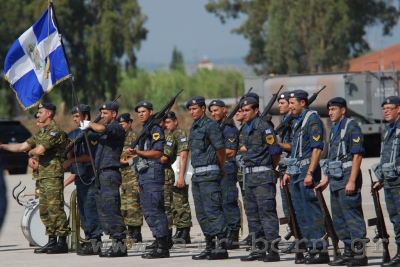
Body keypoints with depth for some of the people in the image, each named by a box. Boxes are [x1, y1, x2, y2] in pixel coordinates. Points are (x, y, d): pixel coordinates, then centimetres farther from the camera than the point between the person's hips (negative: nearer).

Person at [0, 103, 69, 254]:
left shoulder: (54, 130, -12)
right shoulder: (43, 132, 20)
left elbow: (39, 150, -21)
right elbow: (22, 147, 19)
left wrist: (31, 152, 1)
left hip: (53, 175, -10)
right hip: (43, 176, 10)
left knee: (55, 208, -11)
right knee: (44, 210, 11)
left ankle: (62, 242, -11)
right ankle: (52, 240, 15)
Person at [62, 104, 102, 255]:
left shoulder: (92, 133, -10)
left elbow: (91, 156, -17)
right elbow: (71, 156, 17)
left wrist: (72, 160, -16)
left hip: (90, 179, -9)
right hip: (80, 179, 9)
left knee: (90, 210, -11)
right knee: (83, 211, 11)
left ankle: (95, 243, -11)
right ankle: (89, 240, 16)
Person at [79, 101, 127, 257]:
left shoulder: (117, 128, -9)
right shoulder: (106, 130, 20)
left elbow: (100, 128, -28)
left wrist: (89, 124, -10)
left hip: (110, 174, -10)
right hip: (101, 174, 10)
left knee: (111, 210, -12)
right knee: (103, 211, 9)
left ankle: (119, 246, -12)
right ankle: (116, 243, 11)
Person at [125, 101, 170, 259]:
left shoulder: (156, 130, -7)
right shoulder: (144, 131, 22)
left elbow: (157, 153, -17)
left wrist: (137, 152, -21)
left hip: (154, 173, -10)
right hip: (144, 175, 10)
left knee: (154, 210, -13)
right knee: (147, 210, 9)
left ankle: (162, 247, -15)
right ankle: (160, 245, 11)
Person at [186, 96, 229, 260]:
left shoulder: (210, 125, -10)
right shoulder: (194, 127, 16)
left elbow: (220, 148, -12)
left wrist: (221, 169, 0)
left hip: (209, 174, -9)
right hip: (197, 175, 9)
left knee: (213, 210, -11)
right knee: (201, 212, 10)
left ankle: (221, 247, -11)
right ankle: (210, 246, 15)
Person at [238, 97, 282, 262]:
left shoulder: (263, 127, -12)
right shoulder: (245, 129, 14)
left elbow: (275, 150, -13)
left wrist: (272, 169, 0)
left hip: (263, 176, -9)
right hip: (250, 175, 9)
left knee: (267, 212, -10)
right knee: (252, 213, 11)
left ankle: (273, 250, -11)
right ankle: (259, 249, 17)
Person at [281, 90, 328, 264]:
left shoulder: (312, 119, -9)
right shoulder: (297, 122, 19)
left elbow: (317, 148, -17)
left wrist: (310, 173, -22)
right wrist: (288, 172, 21)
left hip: (307, 171, -10)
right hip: (296, 173, 10)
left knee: (312, 212, -10)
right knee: (301, 213, 9)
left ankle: (320, 250, -9)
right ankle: (311, 249, 12)